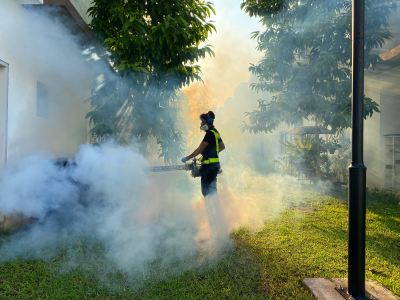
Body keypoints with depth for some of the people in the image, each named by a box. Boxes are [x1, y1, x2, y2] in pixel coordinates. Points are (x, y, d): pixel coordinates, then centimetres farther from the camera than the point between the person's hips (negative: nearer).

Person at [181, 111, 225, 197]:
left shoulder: (210, 133, -15)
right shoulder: (215, 132, 14)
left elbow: (199, 150, -17)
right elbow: (222, 147, 26)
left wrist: (187, 158, -10)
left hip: (209, 165, -10)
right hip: (215, 164, 10)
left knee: (207, 191, -7)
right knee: (211, 189, 16)